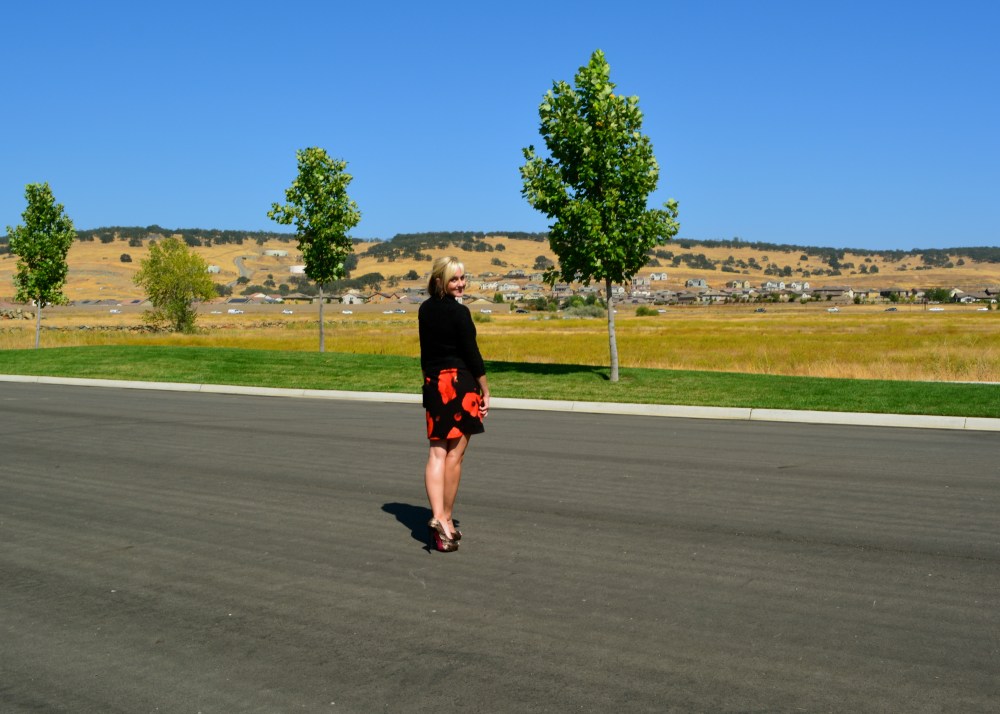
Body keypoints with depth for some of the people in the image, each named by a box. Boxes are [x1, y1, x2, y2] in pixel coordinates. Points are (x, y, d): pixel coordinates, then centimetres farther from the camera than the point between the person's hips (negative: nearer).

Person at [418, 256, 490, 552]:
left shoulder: (425, 310, 8)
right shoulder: (459, 312, -12)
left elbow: (426, 352, 13)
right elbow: (472, 354, -11)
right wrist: (486, 392, -4)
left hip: (433, 384, 6)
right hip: (460, 383, -6)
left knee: (437, 452, 6)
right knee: (455, 454, 2)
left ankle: (437, 516, -6)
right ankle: (446, 520, 9)